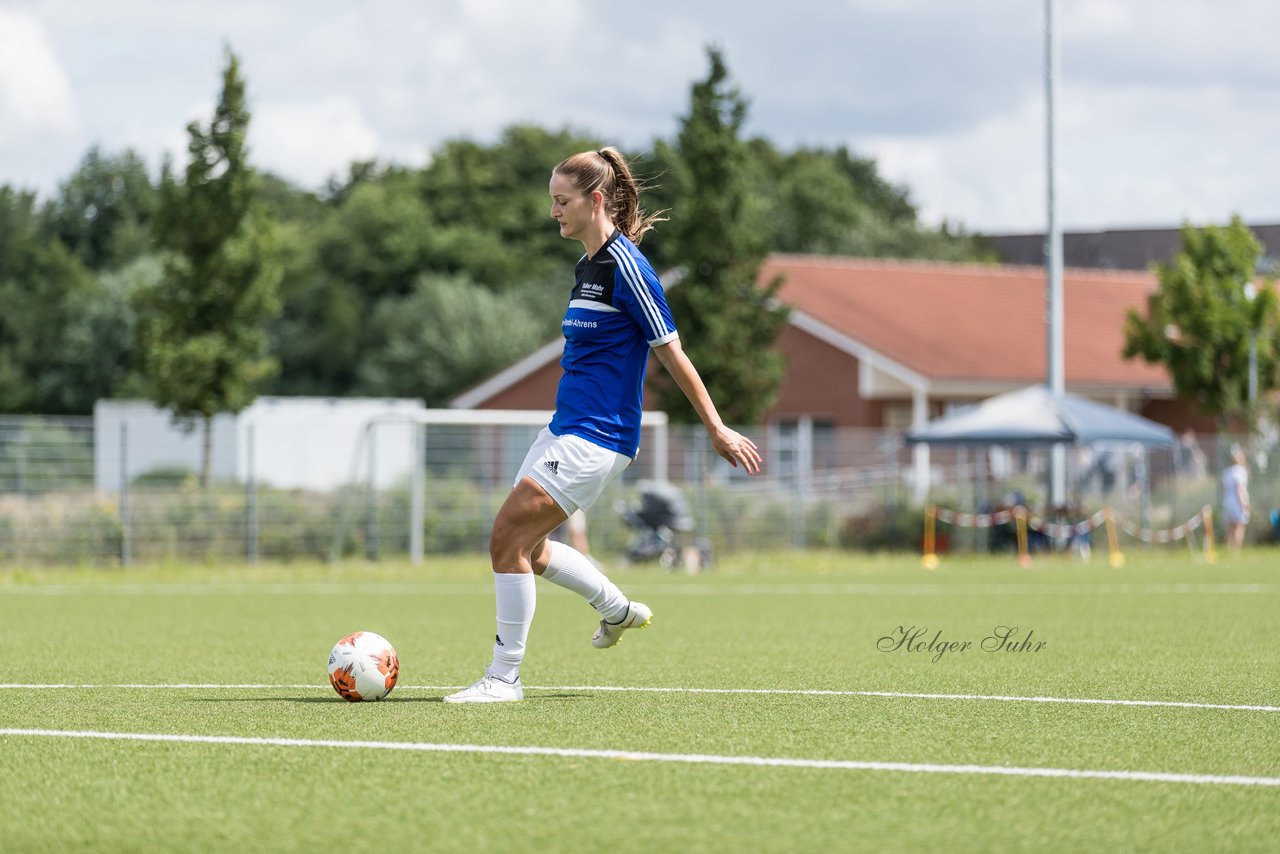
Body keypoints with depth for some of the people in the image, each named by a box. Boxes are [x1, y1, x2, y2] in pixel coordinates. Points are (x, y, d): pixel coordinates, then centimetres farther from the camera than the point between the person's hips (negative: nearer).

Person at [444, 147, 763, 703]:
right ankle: (619, 609, 34)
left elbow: (671, 355, -13)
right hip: (566, 428, 10)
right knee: (526, 547, 14)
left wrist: (718, 431, -9)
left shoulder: (626, 267, -15)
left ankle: (504, 678, -4)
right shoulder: (587, 266, 13)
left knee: (508, 537, -13)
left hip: (596, 438, -10)